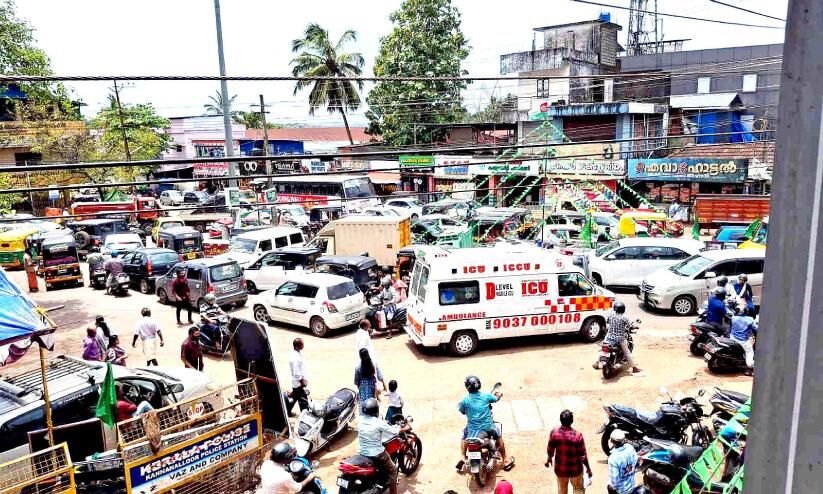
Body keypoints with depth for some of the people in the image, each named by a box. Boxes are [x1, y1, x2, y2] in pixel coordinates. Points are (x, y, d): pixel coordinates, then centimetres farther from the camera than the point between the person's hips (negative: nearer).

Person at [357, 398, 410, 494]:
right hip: (377, 455, -6)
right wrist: (406, 428, 6)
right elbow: (395, 431, -13)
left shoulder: (360, 420, -4)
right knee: (393, 470, 16)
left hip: (363, 453, 6)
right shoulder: (379, 423, -21)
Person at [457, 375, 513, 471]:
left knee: (464, 435, 30)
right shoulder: (486, 396, -5)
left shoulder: (465, 400, -11)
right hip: (488, 427, 1)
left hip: (472, 430, -1)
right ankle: (505, 460, 34)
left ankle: (462, 458, 15)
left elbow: (462, 411, 5)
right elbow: (496, 399, 15)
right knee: (498, 435, 29)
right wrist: (498, 394, 37)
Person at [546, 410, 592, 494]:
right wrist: (588, 468, 1)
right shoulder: (577, 435, -27)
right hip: (575, 469, -2)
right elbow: (583, 455, -16)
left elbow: (550, 449, -2)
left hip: (560, 468, 2)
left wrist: (549, 459, 18)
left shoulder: (554, 432, -18)